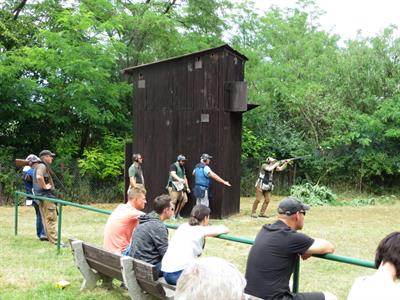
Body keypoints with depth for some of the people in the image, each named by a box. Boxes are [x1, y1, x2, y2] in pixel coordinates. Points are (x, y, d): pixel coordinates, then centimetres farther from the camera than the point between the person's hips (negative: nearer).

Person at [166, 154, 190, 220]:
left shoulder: (183, 168, 21)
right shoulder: (174, 166, -5)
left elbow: (185, 178, 25)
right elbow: (173, 174, -23)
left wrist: (187, 187, 20)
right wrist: (179, 179, -40)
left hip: (180, 186, 8)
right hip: (173, 186, -8)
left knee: (184, 199, 2)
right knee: (174, 200, -14)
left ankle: (177, 214, 14)